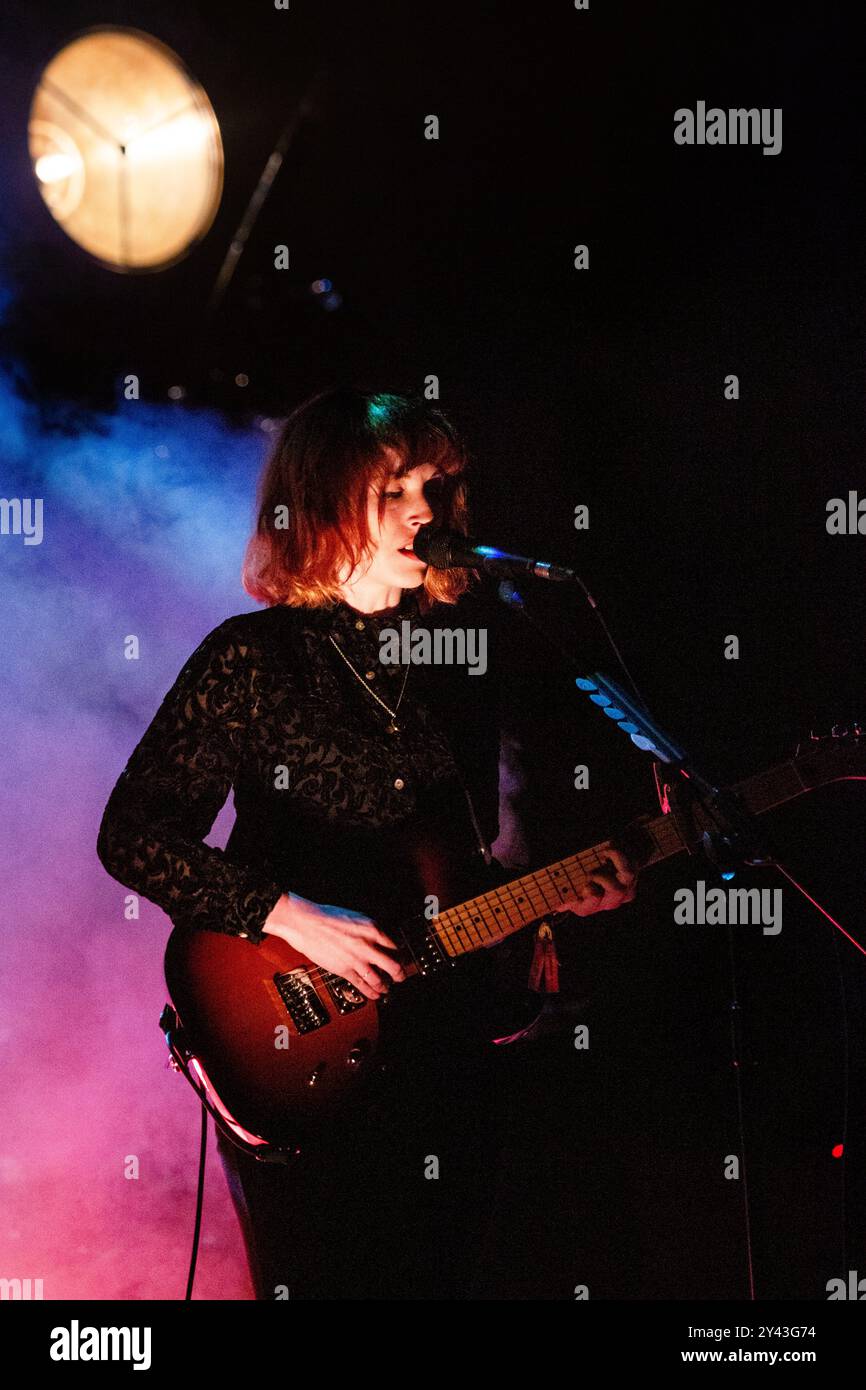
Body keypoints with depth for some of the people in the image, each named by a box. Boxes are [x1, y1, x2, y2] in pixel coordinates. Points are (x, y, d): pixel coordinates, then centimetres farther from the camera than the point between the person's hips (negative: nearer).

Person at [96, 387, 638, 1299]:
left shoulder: (463, 657, 8)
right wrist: (285, 915, -20)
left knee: (440, 1277, 17)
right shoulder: (250, 658, -9)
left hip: (446, 1048, 5)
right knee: (315, 1281, 7)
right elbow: (131, 836, -12)